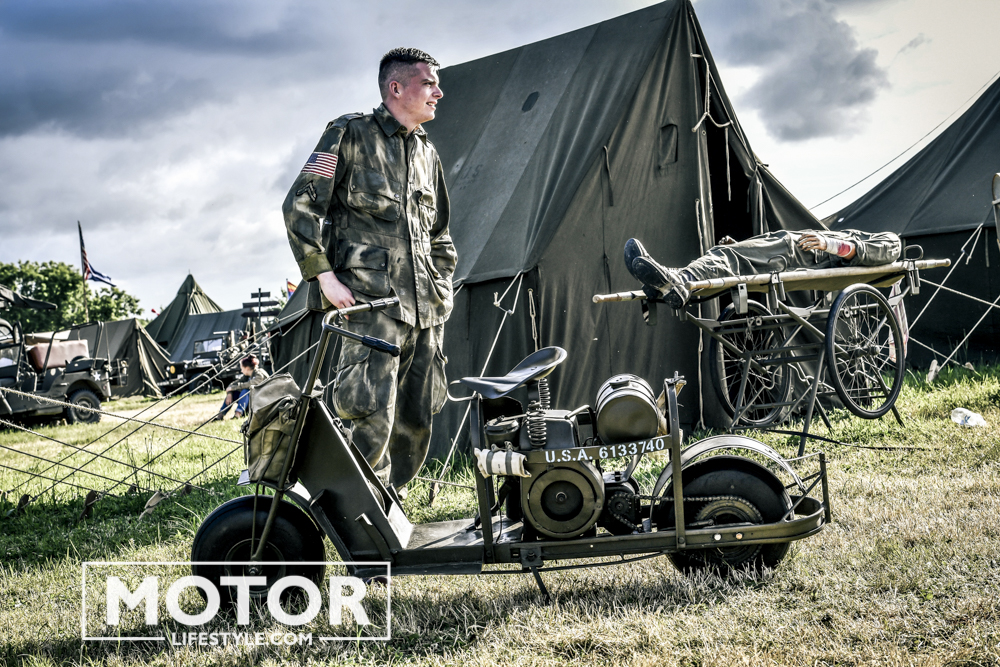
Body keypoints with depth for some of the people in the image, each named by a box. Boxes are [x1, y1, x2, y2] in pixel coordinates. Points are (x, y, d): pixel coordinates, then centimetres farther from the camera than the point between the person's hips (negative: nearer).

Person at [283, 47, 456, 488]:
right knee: (372, 422, -14)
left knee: (415, 423, 8)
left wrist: (442, 284, 16)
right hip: (370, 303, -7)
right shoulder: (351, 134, 0)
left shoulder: (427, 153, 22)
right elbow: (300, 205, -5)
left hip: (424, 309, 7)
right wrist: (324, 277, -11)